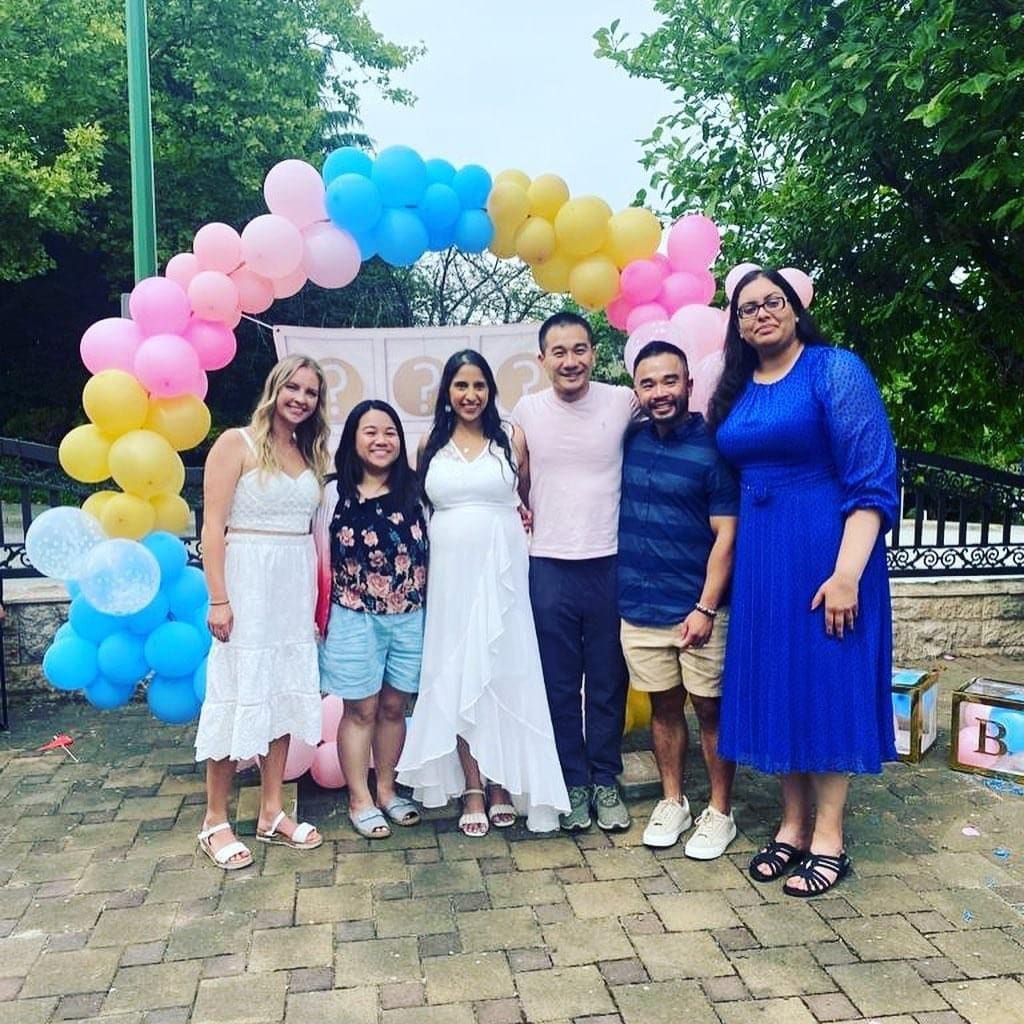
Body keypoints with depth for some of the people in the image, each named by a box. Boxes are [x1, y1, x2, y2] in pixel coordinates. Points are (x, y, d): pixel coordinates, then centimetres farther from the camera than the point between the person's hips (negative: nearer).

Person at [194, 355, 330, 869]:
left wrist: (319, 596, 8)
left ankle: (272, 812, 22)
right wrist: (218, 598, -17)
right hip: (246, 581, -6)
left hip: (295, 587, 6)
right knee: (238, 697, -2)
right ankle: (215, 821, 12)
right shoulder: (236, 443, -5)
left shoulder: (311, 455, 13)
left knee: (284, 695, 10)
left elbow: (309, 530, 13)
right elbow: (213, 526, -10)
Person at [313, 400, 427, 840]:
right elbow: (322, 560, -1)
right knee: (361, 709, 7)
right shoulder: (335, 493, -3)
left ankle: (387, 790, 31)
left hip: (409, 618, 3)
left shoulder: (413, 490, 3)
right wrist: (321, 620, -3)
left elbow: (428, 552, 5)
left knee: (394, 707, 14)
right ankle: (359, 800, 22)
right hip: (355, 619, -2)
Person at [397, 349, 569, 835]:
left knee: (502, 672, 2)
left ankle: (503, 783, 14)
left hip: (501, 571, -1)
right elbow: (424, 505, 15)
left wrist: (524, 516, -6)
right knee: (456, 676, 3)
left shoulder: (511, 439, 3)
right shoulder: (431, 445, 7)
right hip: (451, 572, 2)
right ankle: (472, 790, 13)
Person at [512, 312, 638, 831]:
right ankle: (573, 781, 24)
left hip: (611, 562, -1)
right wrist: (532, 516, 11)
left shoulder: (624, 402, -4)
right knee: (560, 684, 9)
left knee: (608, 682, 9)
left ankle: (605, 780, 25)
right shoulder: (526, 410, 1)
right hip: (549, 566, 1)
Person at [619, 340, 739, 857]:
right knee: (663, 706, 15)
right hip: (639, 607, 4)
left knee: (710, 709, 8)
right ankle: (672, 802, 30)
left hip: (697, 610, -4)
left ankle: (719, 812, 23)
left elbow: (726, 535, -12)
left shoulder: (713, 448, -10)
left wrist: (706, 609, -17)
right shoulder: (631, 442, 5)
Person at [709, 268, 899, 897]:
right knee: (775, 686, 10)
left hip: (825, 552, -6)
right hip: (759, 555, 6)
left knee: (826, 684, 2)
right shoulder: (737, 392, 10)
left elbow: (872, 477, -14)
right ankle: (793, 825, 25)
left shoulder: (835, 370, -8)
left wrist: (847, 573, -20)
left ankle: (829, 838, 16)